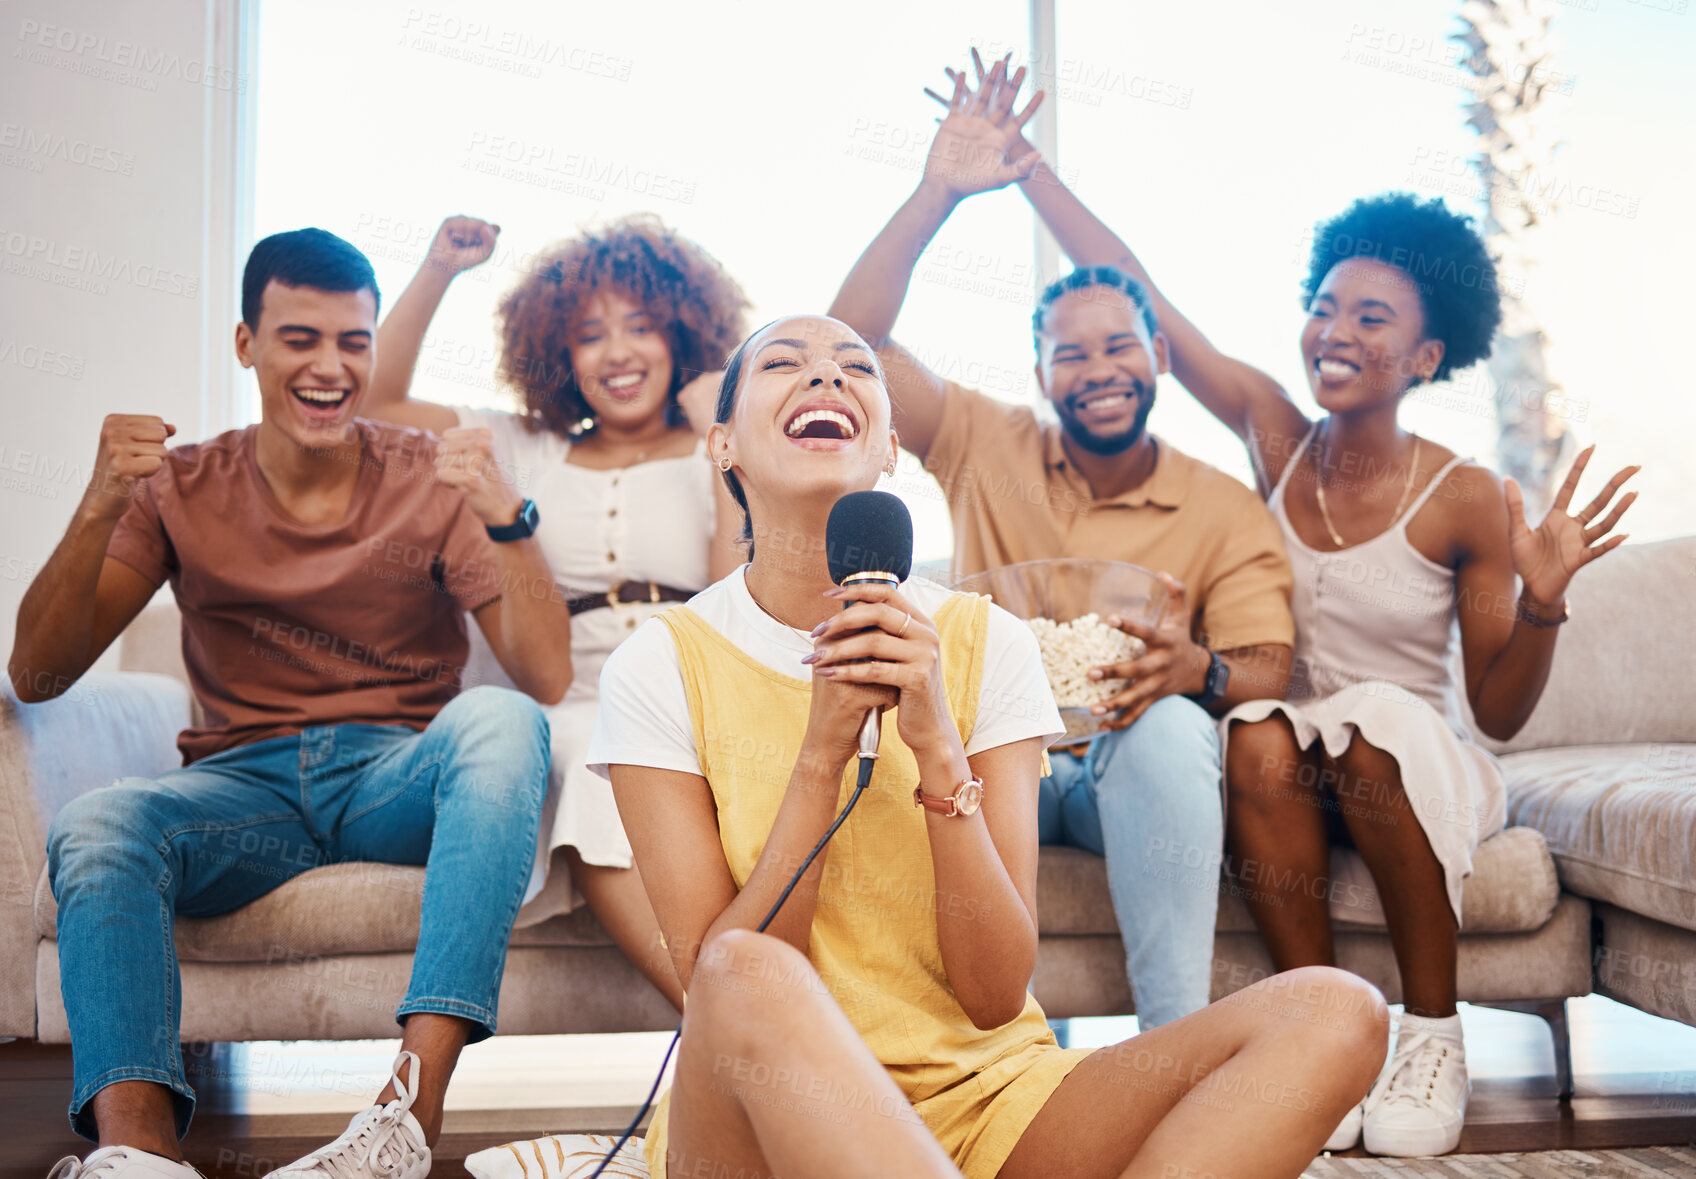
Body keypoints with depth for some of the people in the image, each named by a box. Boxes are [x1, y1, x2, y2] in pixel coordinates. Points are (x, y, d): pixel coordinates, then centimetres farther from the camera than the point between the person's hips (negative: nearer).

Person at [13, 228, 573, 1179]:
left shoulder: (431, 479, 5)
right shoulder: (182, 489, 9)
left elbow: (547, 680, -6)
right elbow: (36, 677, 0)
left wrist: (506, 520, -22)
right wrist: (101, 509, -15)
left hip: (402, 778, -1)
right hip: (244, 787, 1)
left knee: (497, 720, -33)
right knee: (93, 829, -30)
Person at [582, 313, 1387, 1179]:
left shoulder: (985, 643, 1)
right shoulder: (663, 666, -3)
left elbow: (996, 997, -6)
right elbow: (720, 978, -10)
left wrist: (938, 748, -18)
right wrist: (823, 751, -18)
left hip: (983, 1099, 3)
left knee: (1333, 1013, -19)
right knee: (749, 978, -38)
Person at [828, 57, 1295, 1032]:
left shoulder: (1229, 512, 7)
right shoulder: (988, 448, 12)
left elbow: (1269, 670, -5)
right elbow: (854, 338, 4)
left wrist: (1198, 670, -30)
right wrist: (941, 191, -2)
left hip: (1133, 773, -1)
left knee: (1168, 726, -37)